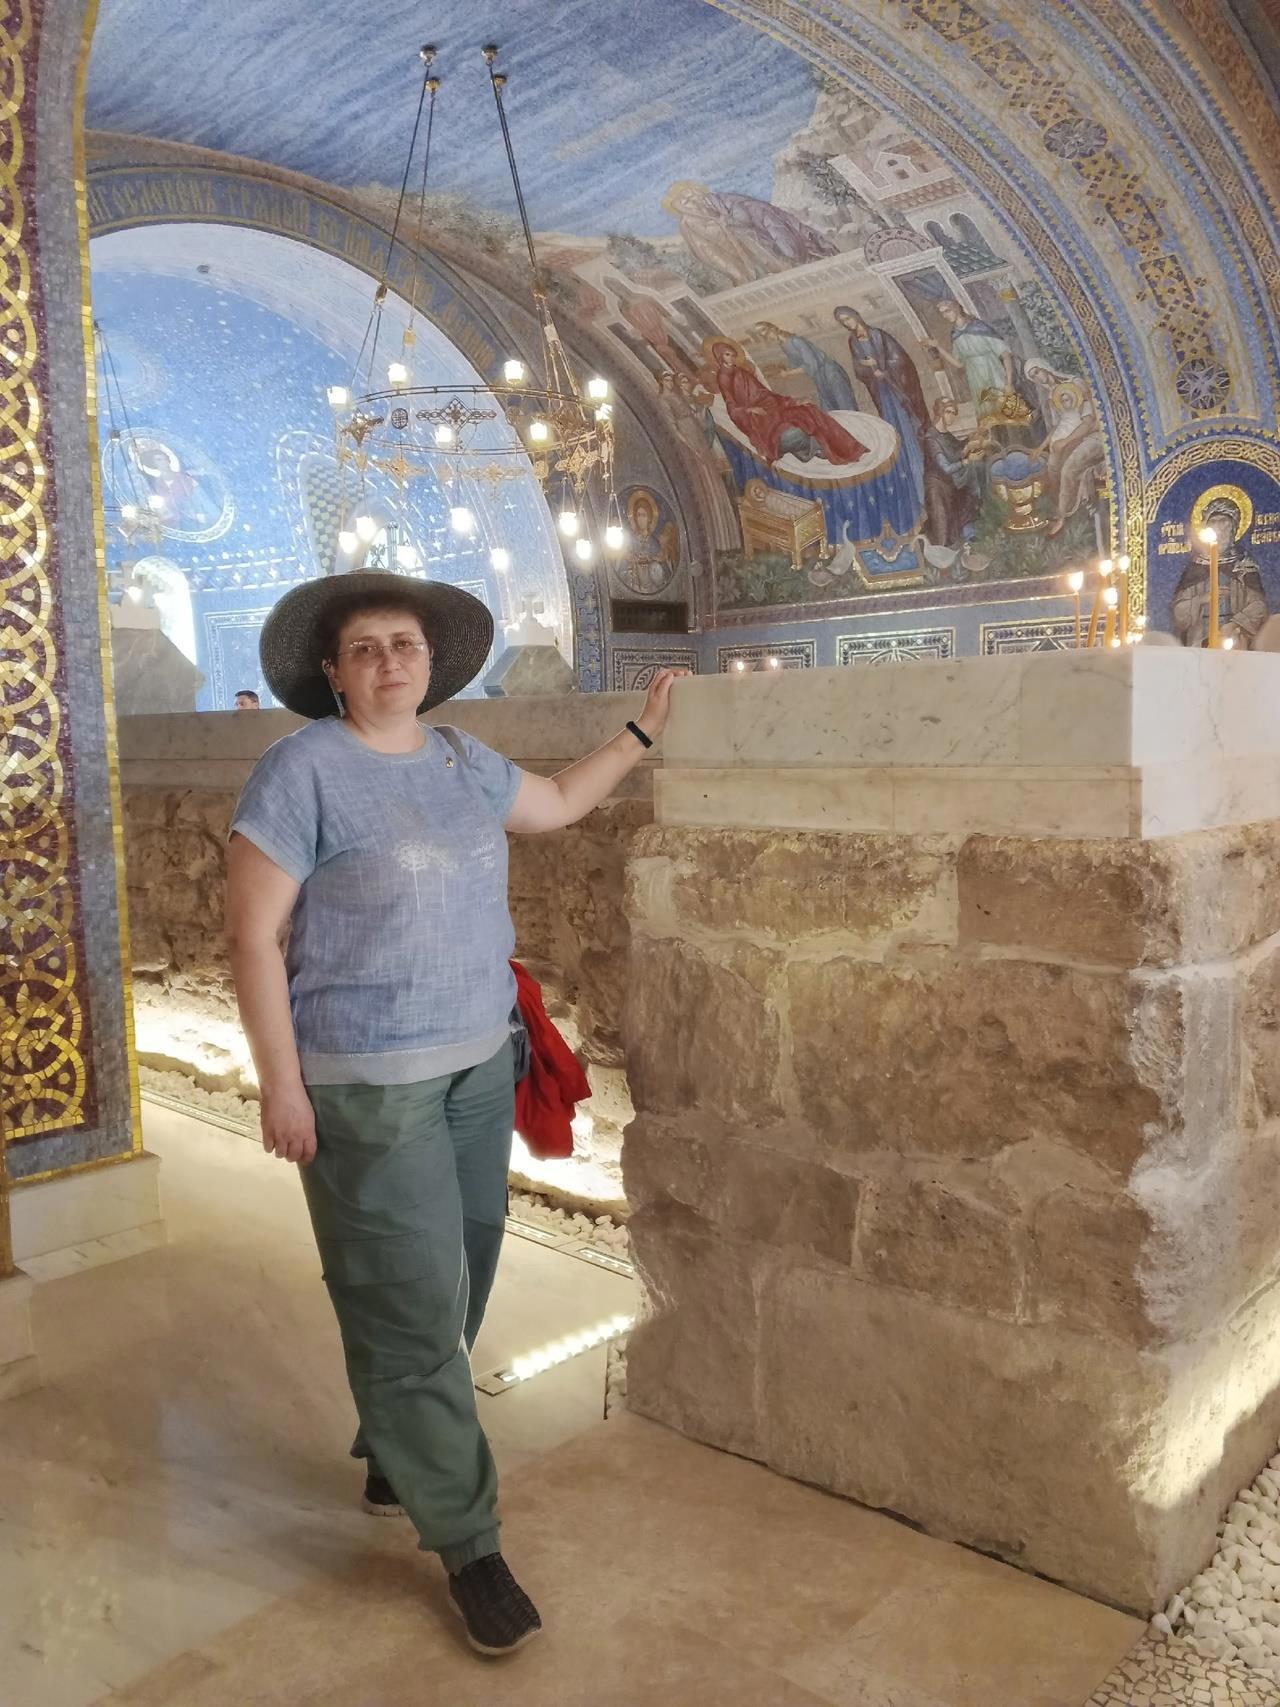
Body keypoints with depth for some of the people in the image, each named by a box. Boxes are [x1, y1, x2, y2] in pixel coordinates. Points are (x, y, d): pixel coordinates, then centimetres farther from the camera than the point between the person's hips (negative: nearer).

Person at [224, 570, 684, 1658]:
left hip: (479, 1067, 7)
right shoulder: (302, 772, -13)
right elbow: (254, 936, -13)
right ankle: (468, 1542, 16)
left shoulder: (462, 760, 7)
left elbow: (558, 803, 24)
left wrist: (643, 733, 21)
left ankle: (394, 1457, 40)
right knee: (416, 1311, -1)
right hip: (367, 1087, -7)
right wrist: (281, 1084, -15)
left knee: (457, 1287, 17)